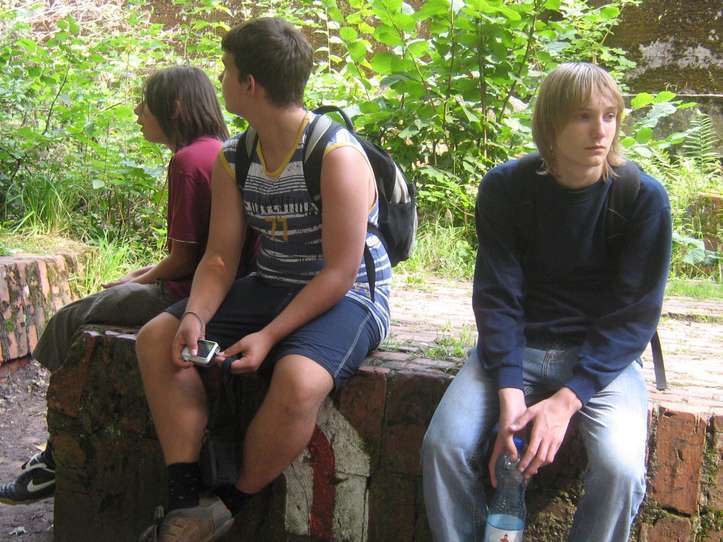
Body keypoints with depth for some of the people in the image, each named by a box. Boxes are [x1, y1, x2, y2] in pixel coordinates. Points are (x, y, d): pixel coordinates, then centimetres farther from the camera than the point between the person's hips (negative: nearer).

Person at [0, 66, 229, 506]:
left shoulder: (187, 161, -18)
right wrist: (153, 271, 14)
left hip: (188, 295, -10)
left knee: (71, 323, 4)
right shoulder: (223, 152, 11)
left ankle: (60, 460, 14)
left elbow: (183, 259, -16)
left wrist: (140, 281, 1)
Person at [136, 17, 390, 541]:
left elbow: (339, 272, -21)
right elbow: (220, 258, 3)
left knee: (297, 380, -37)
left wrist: (270, 335, -26)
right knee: (158, 337, -6)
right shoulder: (233, 159, 3)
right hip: (269, 287, 8)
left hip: (347, 297, -7)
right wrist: (196, 315, -18)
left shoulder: (338, 156, -20)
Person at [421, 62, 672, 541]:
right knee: (444, 444, -22)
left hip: (603, 354, -1)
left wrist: (565, 402, -20)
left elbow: (635, 315, -9)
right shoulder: (505, 187, -5)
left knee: (620, 468, -28)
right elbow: (497, 297, -6)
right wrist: (509, 393, -21)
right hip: (515, 347, 1)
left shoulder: (645, 198, -9)